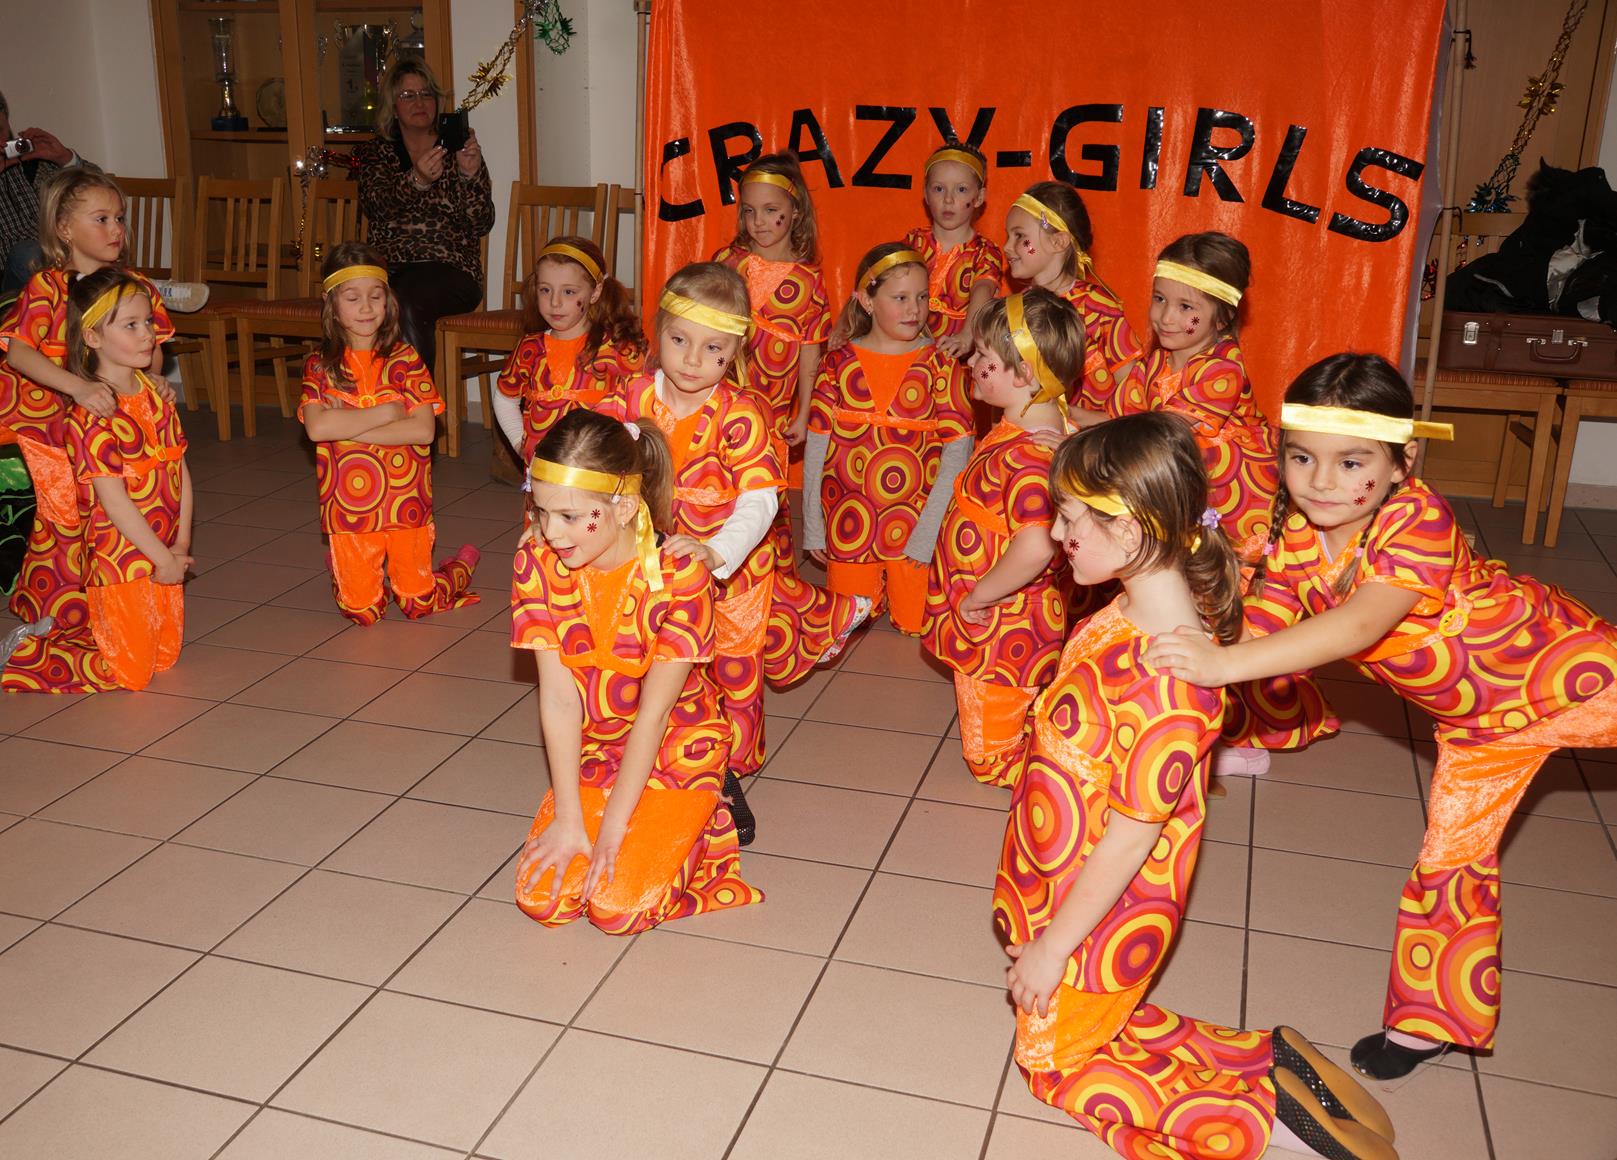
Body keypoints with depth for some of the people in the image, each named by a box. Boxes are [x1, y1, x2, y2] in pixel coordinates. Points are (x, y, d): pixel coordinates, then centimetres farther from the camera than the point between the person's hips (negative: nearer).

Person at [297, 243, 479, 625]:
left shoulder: (405, 360, -2)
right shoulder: (320, 365, 0)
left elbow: (423, 429, -14)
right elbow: (316, 427, -17)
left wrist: (347, 428, -15)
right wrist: (386, 412, -15)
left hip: (405, 502, -1)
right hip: (348, 507, 1)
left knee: (418, 604, 9)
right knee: (361, 611, 5)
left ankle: (461, 568, 40)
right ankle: (341, 570, 38)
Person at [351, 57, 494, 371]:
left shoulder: (459, 153, 13)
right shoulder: (372, 153, 17)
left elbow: (482, 224, 1)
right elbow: (374, 205, -5)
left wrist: (470, 174, -17)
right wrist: (417, 180, -25)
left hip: (450, 270, -1)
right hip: (388, 268, 1)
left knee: (406, 300, -34)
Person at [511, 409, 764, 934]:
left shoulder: (678, 574, -25)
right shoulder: (538, 560, -14)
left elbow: (654, 712, -21)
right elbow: (558, 698, -15)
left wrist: (611, 828, -19)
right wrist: (568, 817, -16)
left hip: (675, 748, -4)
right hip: (590, 751, 4)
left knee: (619, 906, -18)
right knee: (541, 899, -11)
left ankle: (695, 828, 11)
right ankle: (653, 829, 14)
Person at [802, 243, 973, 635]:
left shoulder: (939, 364, -4)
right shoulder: (839, 363, 0)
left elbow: (957, 448, -7)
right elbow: (817, 444, 3)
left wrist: (930, 531, -13)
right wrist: (812, 527, 2)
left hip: (915, 527, -1)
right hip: (847, 526, 1)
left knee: (916, 625, 4)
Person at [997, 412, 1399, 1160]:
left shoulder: (1170, 677, -34)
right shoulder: (1130, 608, -5)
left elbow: (1131, 838, -26)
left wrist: (1053, 947, -16)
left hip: (1107, 915, -9)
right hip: (1063, 878, 9)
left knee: (1054, 1060, 10)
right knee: (1090, 1024, 21)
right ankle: (1269, 1061, 19)